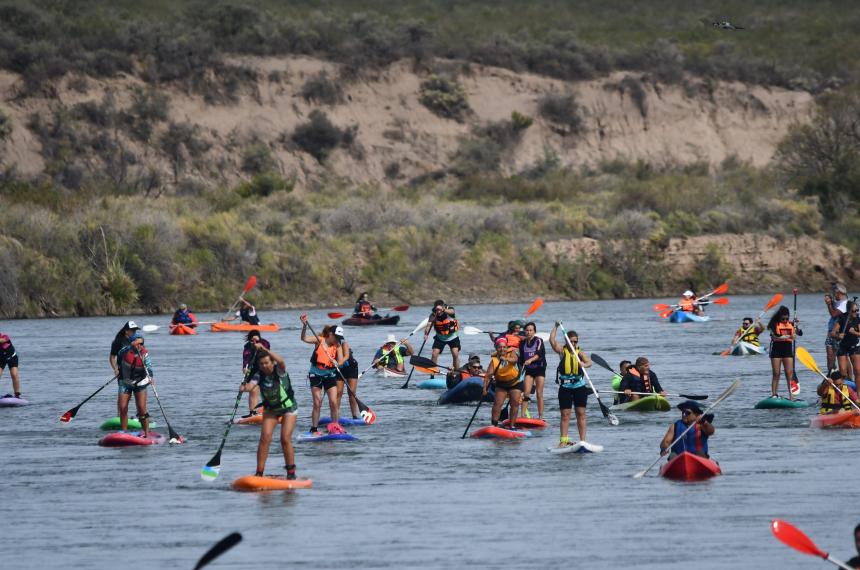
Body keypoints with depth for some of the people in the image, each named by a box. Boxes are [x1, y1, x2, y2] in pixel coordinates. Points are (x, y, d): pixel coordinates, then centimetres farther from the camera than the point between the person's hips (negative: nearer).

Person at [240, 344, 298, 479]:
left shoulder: (279, 371, -21)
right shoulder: (259, 375, -13)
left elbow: (281, 361, -44)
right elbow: (250, 386, -30)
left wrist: (264, 349, -51)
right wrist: (246, 387, -54)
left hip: (288, 408, -3)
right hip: (270, 409, 3)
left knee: (285, 439, -13)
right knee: (265, 438, -11)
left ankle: (291, 472, 1)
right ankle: (259, 473, -9)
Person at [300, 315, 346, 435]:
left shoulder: (338, 346, -3)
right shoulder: (319, 340, -8)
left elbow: (341, 360, -12)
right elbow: (304, 339, -21)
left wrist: (337, 363, -36)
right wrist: (305, 325, -37)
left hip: (330, 375, 2)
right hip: (316, 374, -2)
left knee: (333, 402, -4)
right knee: (317, 403, -3)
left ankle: (335, 427, 8)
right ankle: (314, 429, 2)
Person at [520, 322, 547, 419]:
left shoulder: (539, 341, -7)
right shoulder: (523, 343, 7)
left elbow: (539, 354, -22)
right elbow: (521, 359, 14)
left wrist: (530, 360, -36)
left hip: (539, 368, -4)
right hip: (528, 370, 4)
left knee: (539, 394, -5)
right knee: (526, 393, -7)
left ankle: (541, 417, -2)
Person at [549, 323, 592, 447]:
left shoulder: (580, 352, 2)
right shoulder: (562, 350, 2)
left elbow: (589, 362, -16)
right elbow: (552, 340, -12)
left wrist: (584, 364, -38)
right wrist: (556, 326, -14)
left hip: (579, 386, 1)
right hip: (565, 387, -1)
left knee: (581, 414, 3)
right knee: (565, 414, 0)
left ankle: (583, 440, 5)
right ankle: (563, 440, -1)